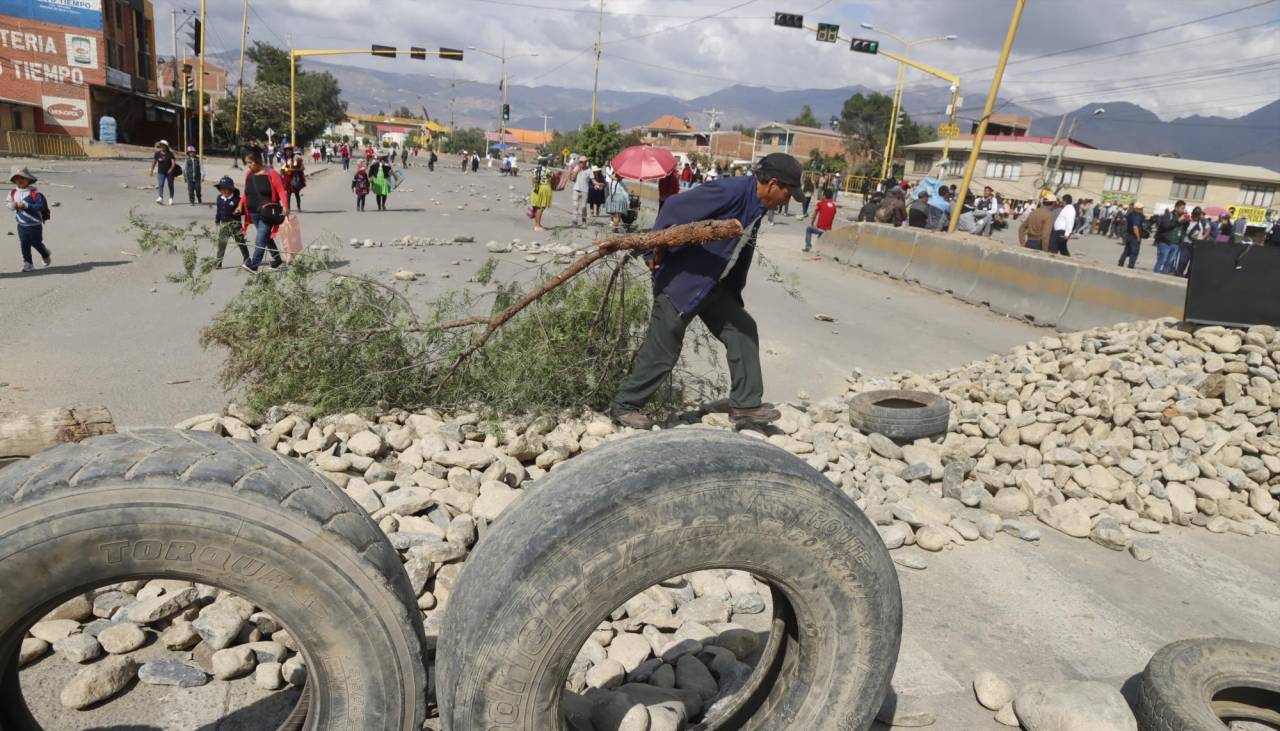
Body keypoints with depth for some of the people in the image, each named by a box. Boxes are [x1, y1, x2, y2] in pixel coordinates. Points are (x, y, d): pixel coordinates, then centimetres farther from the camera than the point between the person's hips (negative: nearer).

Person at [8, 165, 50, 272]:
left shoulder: (34, 193, -15)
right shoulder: (13, 192, 2)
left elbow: (40, 206, -22)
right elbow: (7, 202, 12)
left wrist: (26, 205, -29)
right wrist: (12, 205, -11)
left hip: (35, 225, -5)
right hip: (21, 225, 5)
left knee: (36, 243, 10)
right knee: (24, 245, 4)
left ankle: (46, 255, 39)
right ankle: (27, 263, 12)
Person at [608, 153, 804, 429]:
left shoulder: (757, 206, 6)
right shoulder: (730, 191, -24)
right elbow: (674, 207, -24)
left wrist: (734, 294, 19)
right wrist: (655, 252, -17)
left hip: (714, 285, 9)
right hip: (681, 281, -9)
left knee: (743, 330, 7)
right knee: (662, 350, 0)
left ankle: (745, 404, 15)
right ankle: (624, 406, 16)